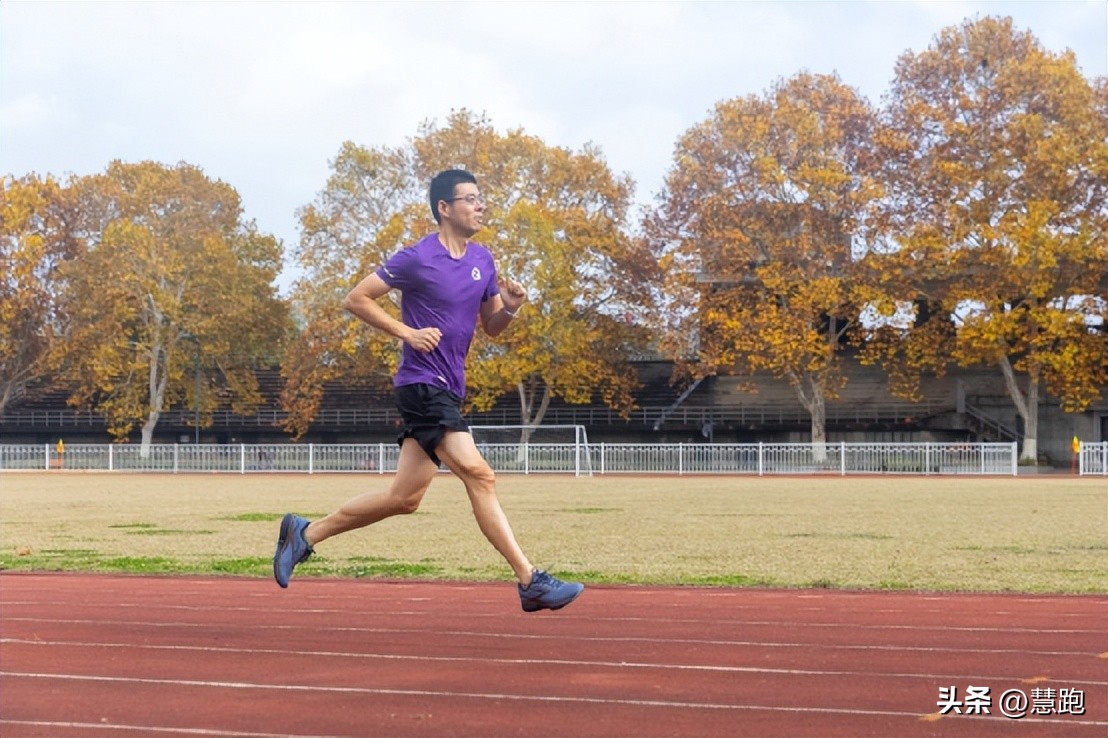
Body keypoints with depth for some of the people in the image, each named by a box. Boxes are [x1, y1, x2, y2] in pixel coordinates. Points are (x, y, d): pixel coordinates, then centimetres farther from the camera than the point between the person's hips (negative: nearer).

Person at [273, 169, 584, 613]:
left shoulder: (482, 260, 12)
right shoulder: (417, 259, -10)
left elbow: (492, 327, 19)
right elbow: (355, 300, -5)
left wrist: (510, 307, -3)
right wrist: (407, 332, -15)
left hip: (447, 391, 9)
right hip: (422, 384, -9)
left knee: (404, 497, 10)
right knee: (479, 476, -14)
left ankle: (305, 533, 23)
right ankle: (531, 583, -12)